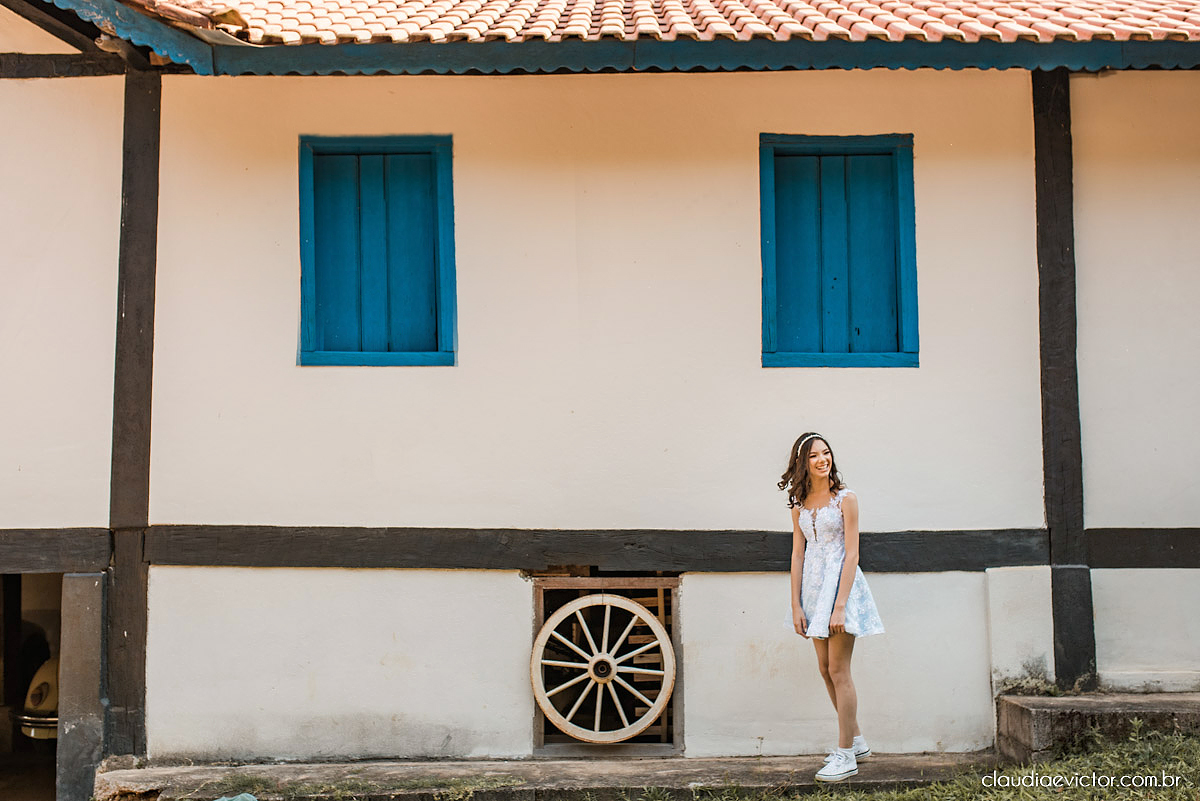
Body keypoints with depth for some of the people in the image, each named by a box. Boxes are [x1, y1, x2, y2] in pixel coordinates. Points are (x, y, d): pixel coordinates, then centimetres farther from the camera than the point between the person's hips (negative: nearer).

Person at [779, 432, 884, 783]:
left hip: (840, 582, -6)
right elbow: (798, 555, 8)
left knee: (838, 671, -5)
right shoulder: (800, 505, 8)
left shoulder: (845, 499, -8)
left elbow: (851, 554, -12)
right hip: (813, 585, 6)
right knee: (825, 669, 11)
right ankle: (856, 740, 27)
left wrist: (840, 606, -17)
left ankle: (845, 755, 4)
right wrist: (796, 605, 2)